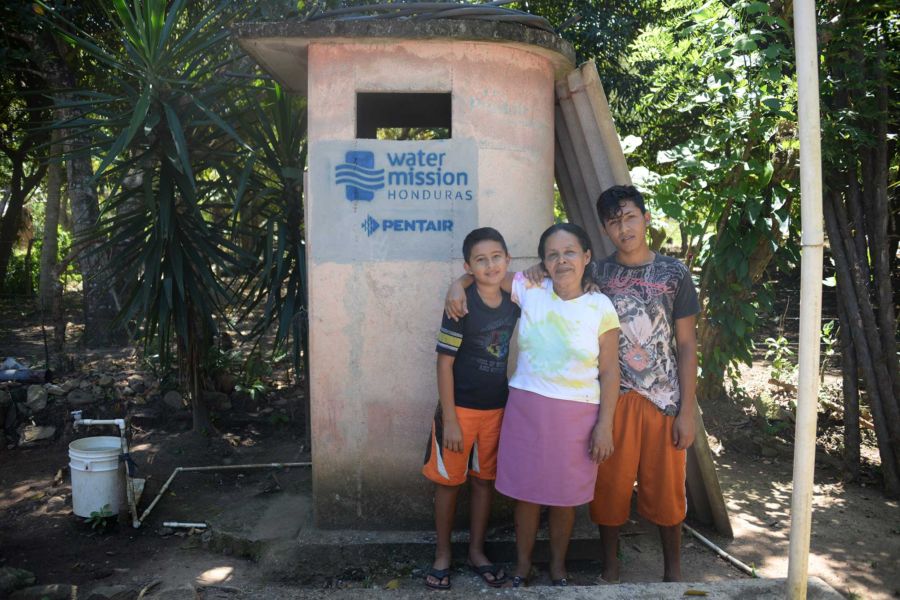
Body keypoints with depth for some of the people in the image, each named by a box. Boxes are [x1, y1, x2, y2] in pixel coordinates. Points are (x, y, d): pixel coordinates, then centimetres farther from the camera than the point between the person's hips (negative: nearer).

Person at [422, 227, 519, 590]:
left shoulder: (513, 303, -2)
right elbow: (444, 362, -15)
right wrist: (449, 419, -16)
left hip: (497, 409, 5)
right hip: (460, 408, -4)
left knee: (484, 480, 15)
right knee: (448, 481, 9)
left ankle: (476, 551, 32)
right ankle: (442, 554, 27)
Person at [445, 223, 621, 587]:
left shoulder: (600, 307, -5)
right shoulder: (528, 291, -2)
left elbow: (609, 372, -2)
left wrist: (605, 424, -6)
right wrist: (458, 285, -9)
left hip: (577, 415, -1)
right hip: (526, 407, 1)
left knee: (564, 496, 12)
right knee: (527, 492, 11)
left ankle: (558, 565, 36)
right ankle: (522, 564, 33)